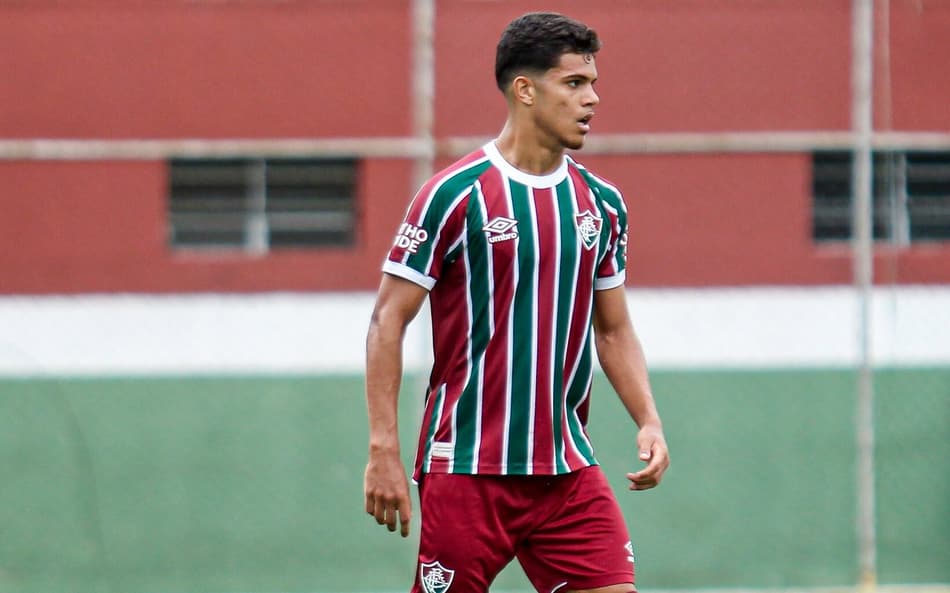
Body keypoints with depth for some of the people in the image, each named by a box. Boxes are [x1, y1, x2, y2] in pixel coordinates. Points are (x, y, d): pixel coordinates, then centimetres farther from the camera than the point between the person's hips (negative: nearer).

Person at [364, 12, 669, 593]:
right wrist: (384, 448, -11)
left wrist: (649, 421, 2)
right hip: (467, 468, -5)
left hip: (568, 470, 5)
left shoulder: (602, 203, 10)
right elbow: (389, 321, -6)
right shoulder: (455, 195, -7)